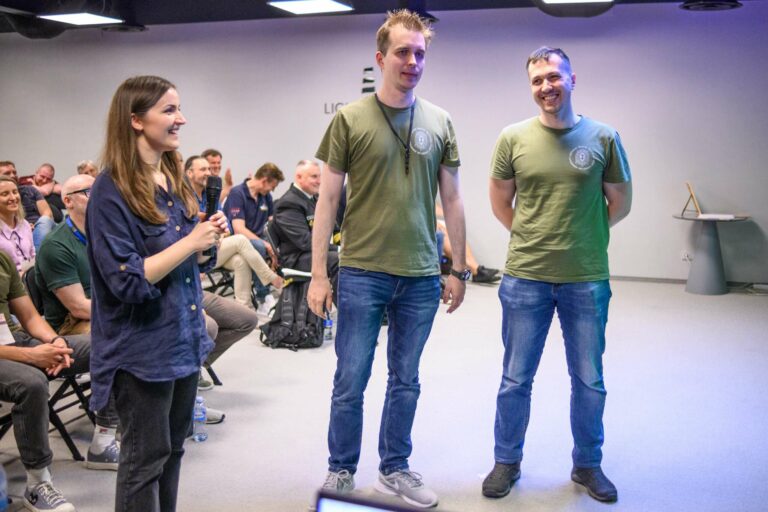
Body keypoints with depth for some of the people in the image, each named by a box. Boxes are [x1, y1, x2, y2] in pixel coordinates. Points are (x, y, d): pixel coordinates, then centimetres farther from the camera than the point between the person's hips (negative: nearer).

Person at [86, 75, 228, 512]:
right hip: (142, 346, -7)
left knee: (174, 447, 18)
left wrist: (209, 242, -4)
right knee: (147, 456, 5)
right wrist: (192, 241, -21)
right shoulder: (112, 190, -16)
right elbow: (128, 280, -21)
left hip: (185, 337, 8)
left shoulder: (176, 180, 7)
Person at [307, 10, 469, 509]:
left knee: (406, 381, 14)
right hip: (362, 273, -2)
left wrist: (459, 269, 8)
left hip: (421, 277, 3)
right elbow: (328, 199, -2)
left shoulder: (440, 123, 5)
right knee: (351, 382, 6)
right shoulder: (350, 119, -3)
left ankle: (395, 469, 30)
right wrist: (318, 273, -5)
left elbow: (452, 200, 9)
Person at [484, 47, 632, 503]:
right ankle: (507, 462, 29)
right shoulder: (514, 138, -1)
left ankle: (588, 465, 32)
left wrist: (581, 238, 7)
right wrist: (533, 240, 6)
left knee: (590, 381, 12)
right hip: (525, 278, 0)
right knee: (516, 379, 11)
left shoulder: (603, 137, -2)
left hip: (587, 280, 0)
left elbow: (620, 203, 7)